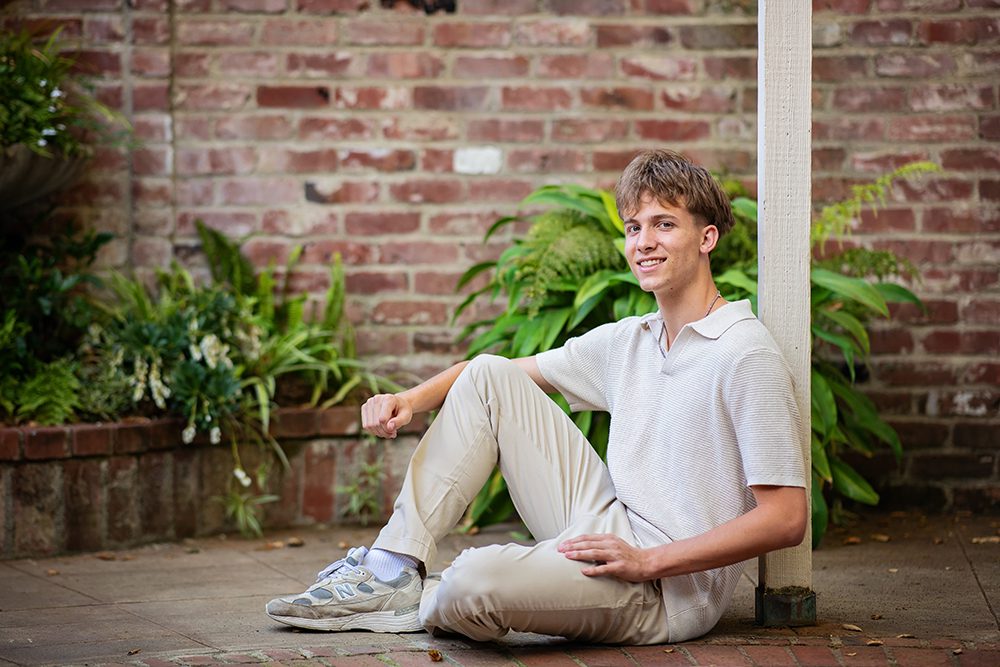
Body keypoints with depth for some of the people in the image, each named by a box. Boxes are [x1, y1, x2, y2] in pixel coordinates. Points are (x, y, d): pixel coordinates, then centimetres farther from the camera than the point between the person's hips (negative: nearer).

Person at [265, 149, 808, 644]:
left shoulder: (746, 356, -14)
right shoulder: (625, 342, 11)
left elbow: (786, 519, -19)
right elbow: (514, 371, 19)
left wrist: (647, 562, -21)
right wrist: (410, 400, 0)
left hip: (670, 588, -8)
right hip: (605, 526, 8)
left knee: (473, 582, -33)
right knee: (489, 376, 3)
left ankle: (424, 608, 6)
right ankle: (393, 570, -1)